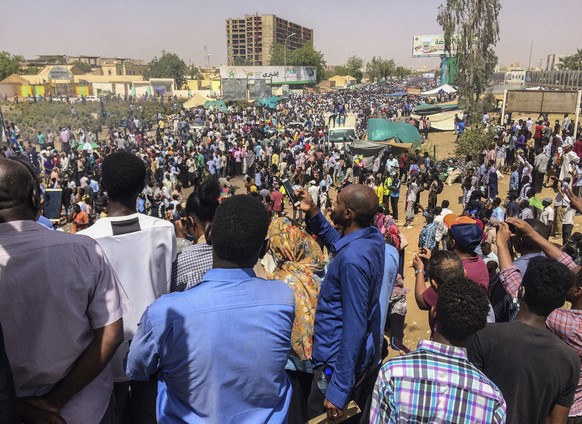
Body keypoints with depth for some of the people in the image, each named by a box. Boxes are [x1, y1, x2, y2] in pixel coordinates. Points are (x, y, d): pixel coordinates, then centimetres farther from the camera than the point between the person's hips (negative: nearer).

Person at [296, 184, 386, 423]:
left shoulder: (353, 259, -31)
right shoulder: (374, 236, -4)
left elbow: (354, 326, -29)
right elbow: (336, 243, 18)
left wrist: (339, 389, -23)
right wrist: (313, 213, 4)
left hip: (340, 362, -9)